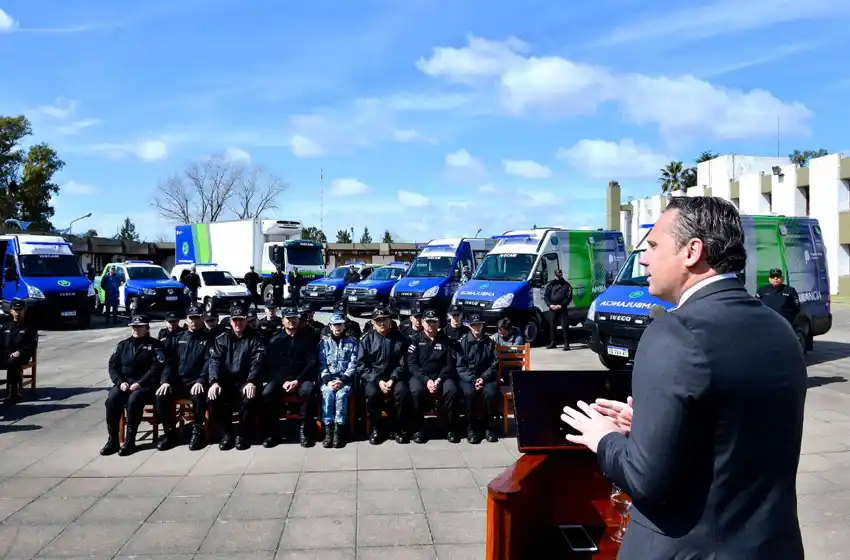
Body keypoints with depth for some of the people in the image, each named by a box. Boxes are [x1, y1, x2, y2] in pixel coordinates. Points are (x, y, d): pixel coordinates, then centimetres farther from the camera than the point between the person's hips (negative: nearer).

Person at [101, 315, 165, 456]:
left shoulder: (155, 345, 4)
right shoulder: (123, 345, 18)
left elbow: (156, 368, -7)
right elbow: (113, 365, 12)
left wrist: (140, 383, -18)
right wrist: (120, 382, -7)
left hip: (145, 384, -4)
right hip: (125, 382, 4)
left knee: (133, 400, -34)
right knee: (111, 399, -25)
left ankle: (130, 441, -26)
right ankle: (112, 440, -18)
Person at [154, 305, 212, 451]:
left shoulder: (208, 338, 5)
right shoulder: (176, 338, 15)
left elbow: (209, 362, -7)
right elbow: (169, 361, 7)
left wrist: (200, 381, -23)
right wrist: (166, 380, -10)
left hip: (197, 382, -3)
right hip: (178, 381, 3)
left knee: (198, 395, -35)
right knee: (161, 395, -24)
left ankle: (197, 431, -16)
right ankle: (169, 432, -7)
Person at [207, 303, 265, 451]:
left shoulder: (255, 338, 3)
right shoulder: (222, 339, 11)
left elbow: (257, 362, -10)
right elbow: (214, 360, -2)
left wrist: (251, 382, -29)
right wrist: (214, 382, -22)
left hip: (245, 381, -2)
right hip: (225, 381, 3)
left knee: (249, 396, -34)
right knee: (213, 396, -26)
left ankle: (244, 433, -10)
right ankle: (226, 432, -5)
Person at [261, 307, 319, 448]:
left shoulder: (308, 339, 7)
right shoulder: (275, 341, 11)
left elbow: (312, 363, -1)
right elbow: (271, 365, 3)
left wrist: (298, 381, -15)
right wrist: (283, 381, -14)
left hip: (302, 378, -1)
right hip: (280, 378, 2)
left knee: (308, 391, -35)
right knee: (267, 393, -29)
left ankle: (305, 430, -19)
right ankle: (271, 432, -14)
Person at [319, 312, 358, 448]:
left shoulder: (352, 341, 9)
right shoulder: (324, 342, 12)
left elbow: (353, 364, 0)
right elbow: (322, 364, 4)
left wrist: (342, 380, -13)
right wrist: (328, 380, -13)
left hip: (346, 379, -1)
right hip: (328, 379, 1)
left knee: (341, 395, -32)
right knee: (327, 394, -30)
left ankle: (338, 431, -28)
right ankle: (328, 431, -28)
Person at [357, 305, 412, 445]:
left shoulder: (399, 338, 3)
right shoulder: (367, 339, 1)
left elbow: (403, 363, 1)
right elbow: (361, 365, -3)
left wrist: (393, 379, -15)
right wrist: (378, 381, -15)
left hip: (394, 377, 0)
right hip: (373, 377, 0)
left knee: (403, 391, -30)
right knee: (372, 393, -32)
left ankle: (402, 429, -9)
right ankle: (377, 428, -9)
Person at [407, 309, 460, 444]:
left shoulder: (446, 340, 9)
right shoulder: (416, 340, 6)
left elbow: (450, 364, 3)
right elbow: (411, 364, -2)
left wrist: (439, 380, -14)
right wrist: (426, 380, -17)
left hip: (441, 376, 1)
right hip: (420, 375, -1)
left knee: (452, 390, -31)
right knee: (417, 391, -35)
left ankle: (452, 429, -12)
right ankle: (418, 429, -16)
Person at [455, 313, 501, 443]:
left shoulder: (490, 342, 7)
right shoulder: (462, 341, 2)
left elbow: (494, 365, 4)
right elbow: (460, 366, -2)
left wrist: (484, 378, -14)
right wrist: (473, 380, -17)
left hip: (486, 377, 1)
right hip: (468, 377, -1)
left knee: (491, 392, -31)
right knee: (469, 393, -33)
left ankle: (490, 427, -9)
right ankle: (471, 428, -14)